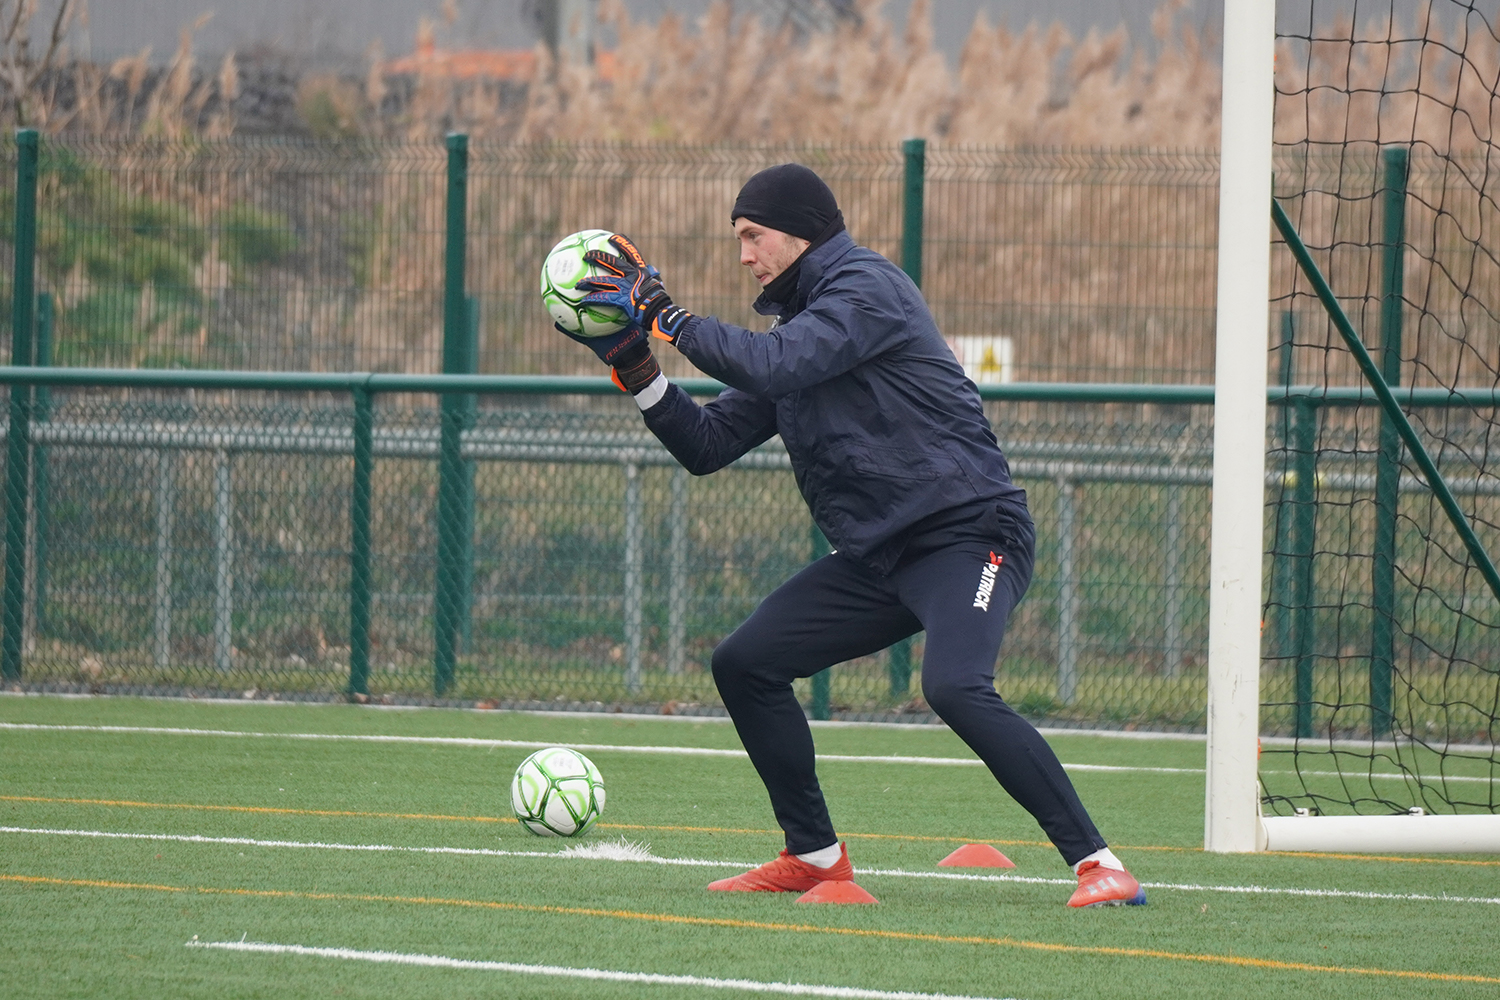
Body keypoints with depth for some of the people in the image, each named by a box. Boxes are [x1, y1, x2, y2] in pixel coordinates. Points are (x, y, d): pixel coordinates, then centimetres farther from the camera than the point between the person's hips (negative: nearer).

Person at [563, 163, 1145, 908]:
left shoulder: (866, 287, -9)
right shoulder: (793, 321, 19)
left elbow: (774, 367, -24)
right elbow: (706, 446, 18)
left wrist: (664, 314, -16)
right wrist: (633, 363, 7)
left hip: (968, 532, -9)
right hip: (878, 554, 9)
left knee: (955, 687, -31)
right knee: (744, 663, 5)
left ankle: (1096, 862, -29)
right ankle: (814, 857, 16)